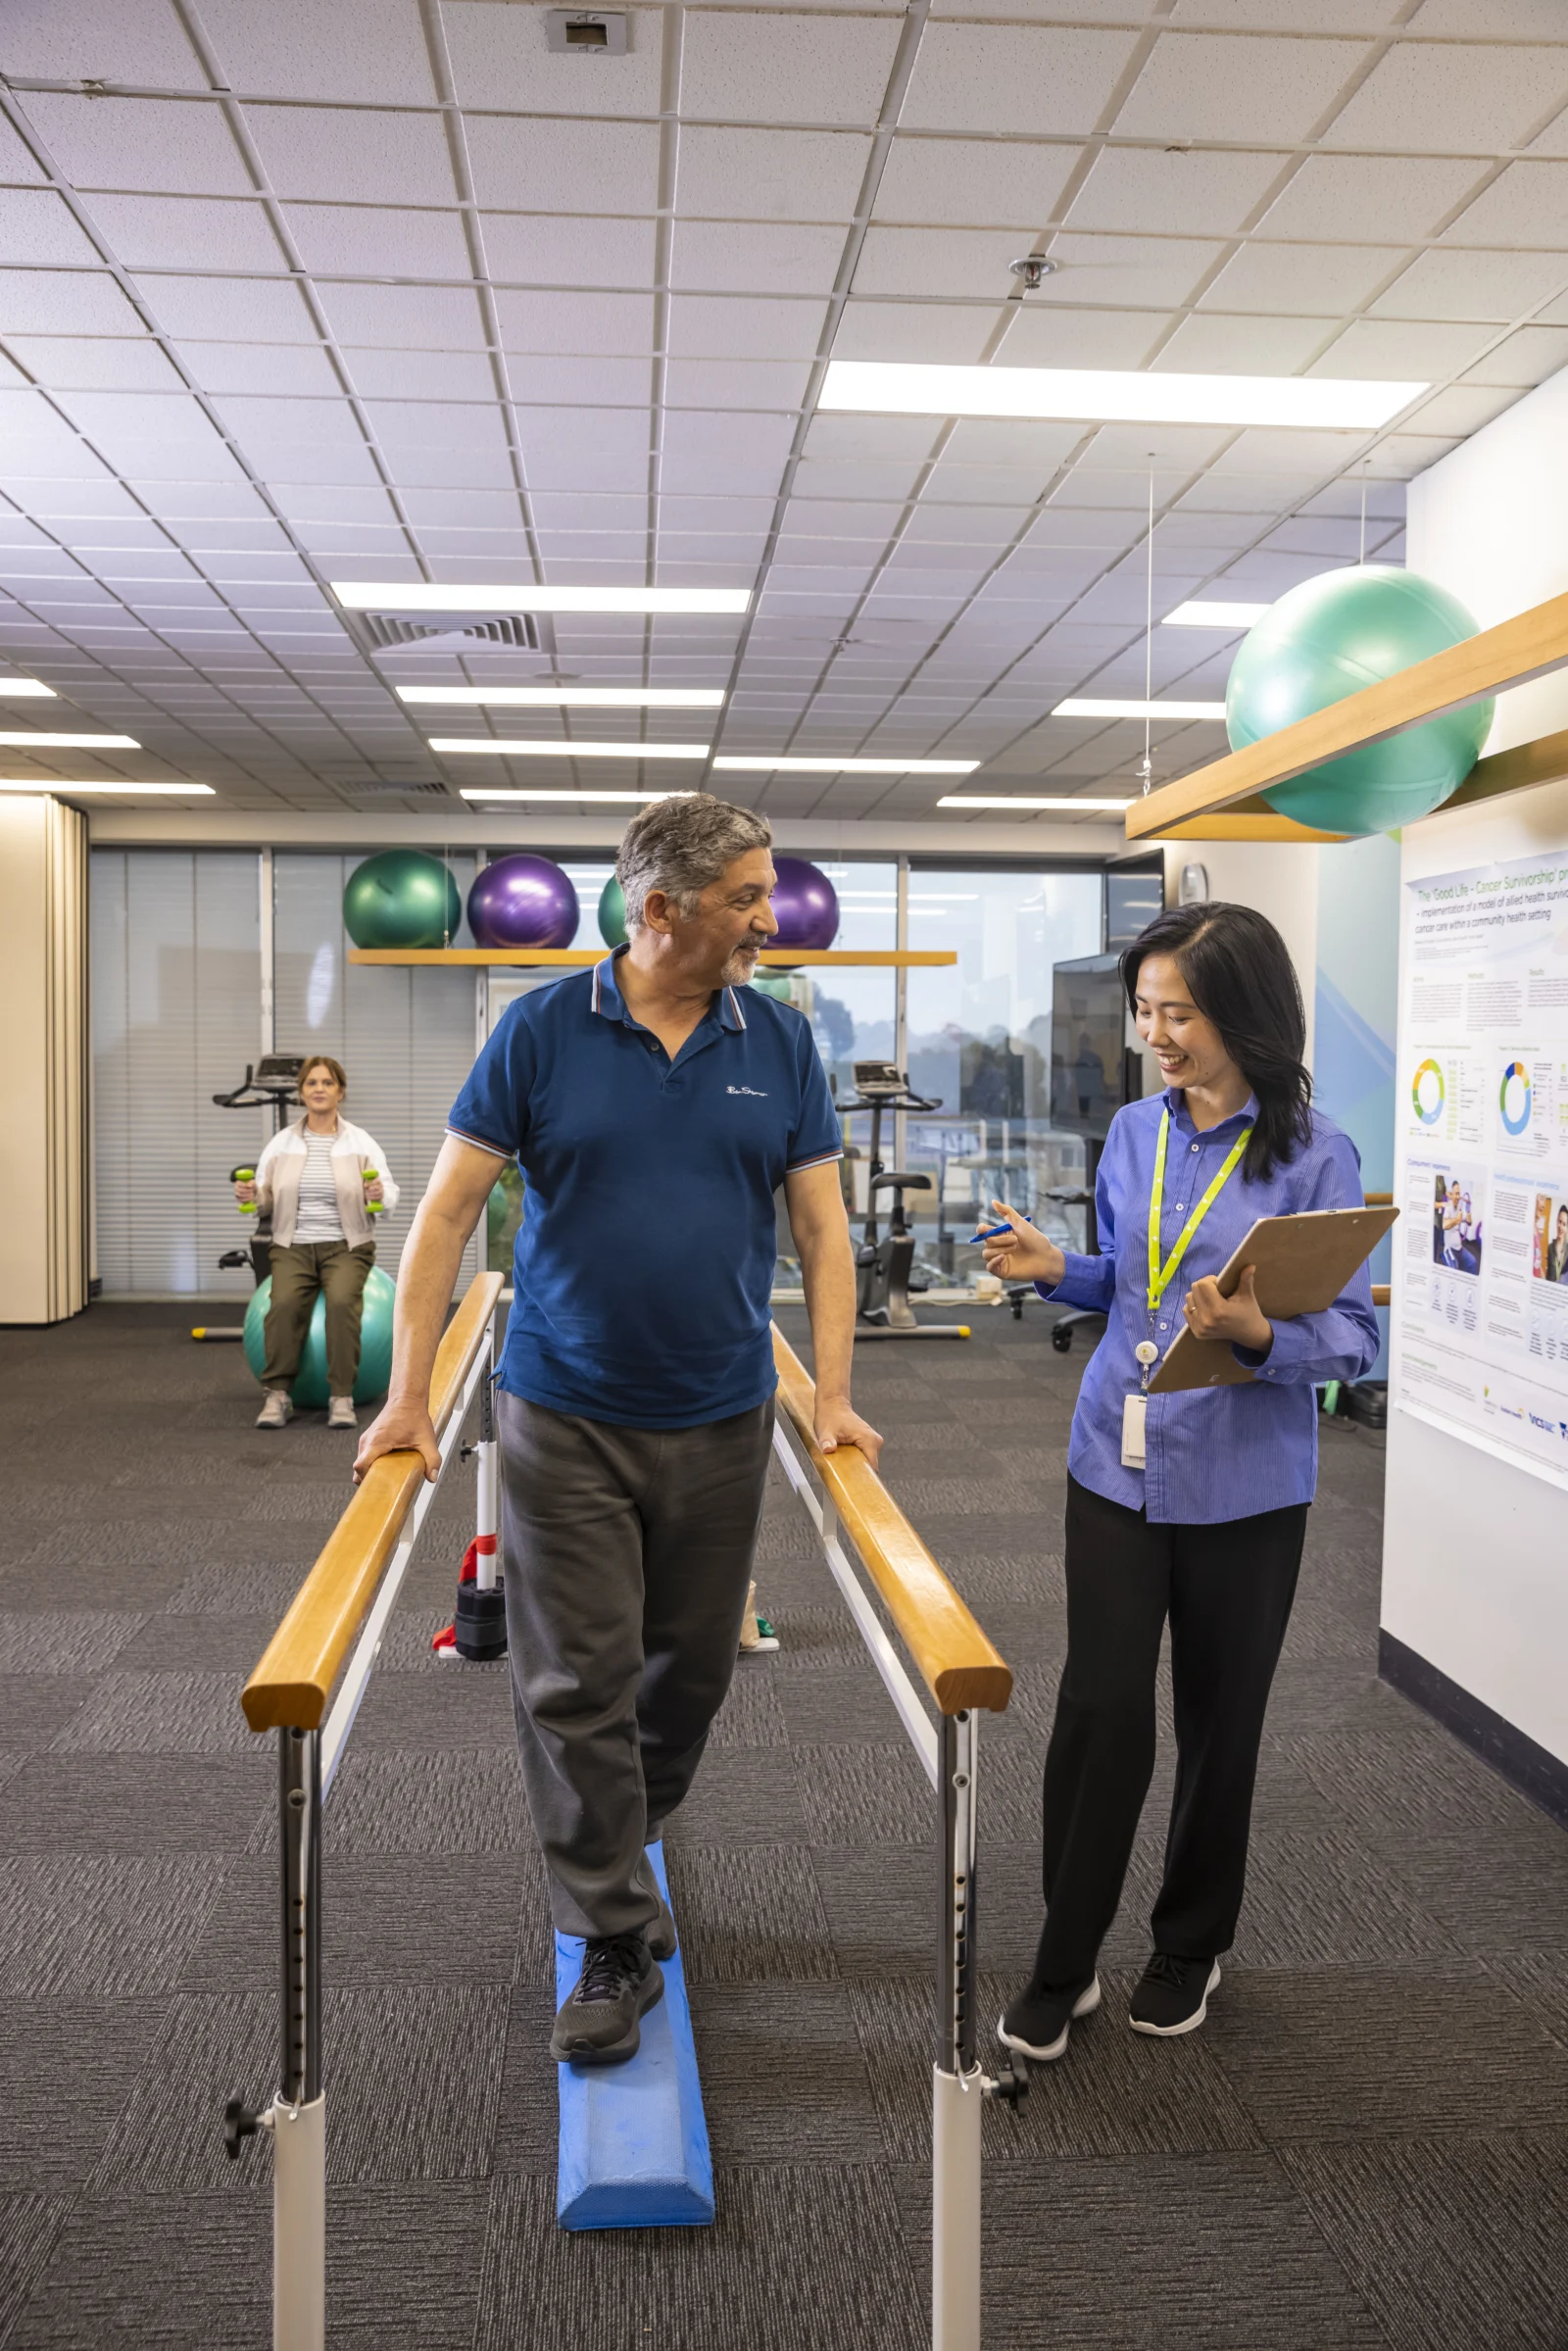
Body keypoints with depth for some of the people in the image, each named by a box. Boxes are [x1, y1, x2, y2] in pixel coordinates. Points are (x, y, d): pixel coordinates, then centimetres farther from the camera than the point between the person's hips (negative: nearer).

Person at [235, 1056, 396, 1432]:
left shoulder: (361, 1142, 0)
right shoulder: (281, 1143, 6)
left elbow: (390, 1193, -5)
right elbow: (265, 1199, 5)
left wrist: (379, 1194, -28)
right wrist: (250, 1194, -18)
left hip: (345, 1247, -1)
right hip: (293, 1247, 1)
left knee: (342, 1301, -31)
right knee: (284, 1304, -28)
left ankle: (342, 1398, -24)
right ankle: (277, 1396, -20)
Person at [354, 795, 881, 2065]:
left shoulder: (781, 1042, 1)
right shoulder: (544, 1031, -6)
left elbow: (823, 1228, 3)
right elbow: (448, 1212, -4)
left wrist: (836, 1397, -4)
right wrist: (409, 1397, -8)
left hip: (720, 1422, 3)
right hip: (565, 1419, -2)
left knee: (693, 1668, 14)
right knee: (578, 1684, 0)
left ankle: (613, 1852, 39)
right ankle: (614, 1942, 15)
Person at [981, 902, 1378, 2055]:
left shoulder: (1314, 1152, -12)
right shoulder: (1135, 1132, 4)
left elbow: (1355, 1335, -12)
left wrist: (1260, 1335, -30)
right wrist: (1055, 1268, -2)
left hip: (1243, 1488, -3)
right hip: (1119, 1469, 3)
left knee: (1219, 1721, 14)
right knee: (1099, 1712, 2)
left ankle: (1191, 1949, 36)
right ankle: (1063, 1968, 18)